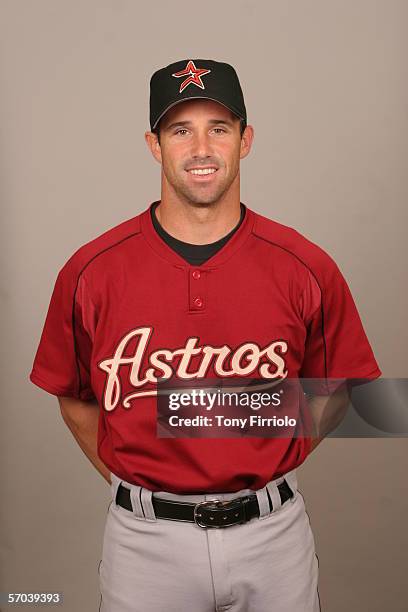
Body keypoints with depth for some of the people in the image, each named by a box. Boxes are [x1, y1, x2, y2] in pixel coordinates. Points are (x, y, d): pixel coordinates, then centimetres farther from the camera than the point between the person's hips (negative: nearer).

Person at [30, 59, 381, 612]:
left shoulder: (307, 269, -9)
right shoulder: (90, 272, -9)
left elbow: (336, 388, 5)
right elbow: (75, 397, 4)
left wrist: (270, 463, 0)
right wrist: (128, 480, 2)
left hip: (273, 530, 1)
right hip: (145, 538, 0)